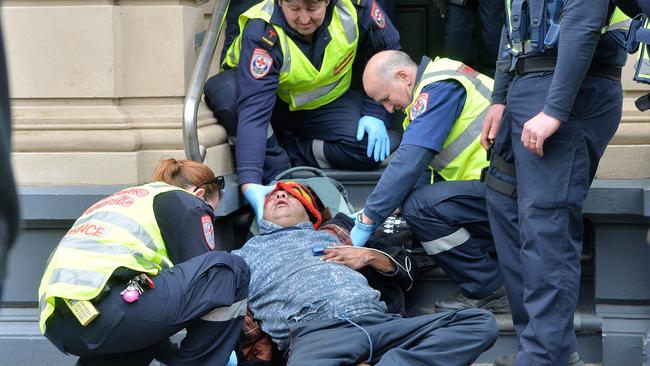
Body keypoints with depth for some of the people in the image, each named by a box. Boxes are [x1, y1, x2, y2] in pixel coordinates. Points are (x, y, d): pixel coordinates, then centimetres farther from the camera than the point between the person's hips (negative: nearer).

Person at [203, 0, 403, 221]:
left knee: (378, 146, -26)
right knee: (225, 92, -37)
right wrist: (249, 182, -52)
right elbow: (254, 110, -42)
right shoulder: (262, 34, -33)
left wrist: (375, 113, -14)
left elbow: (387, 53, -6)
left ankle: (285, 150, -10)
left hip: (326, 102, 2)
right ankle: (276, 174, -19)